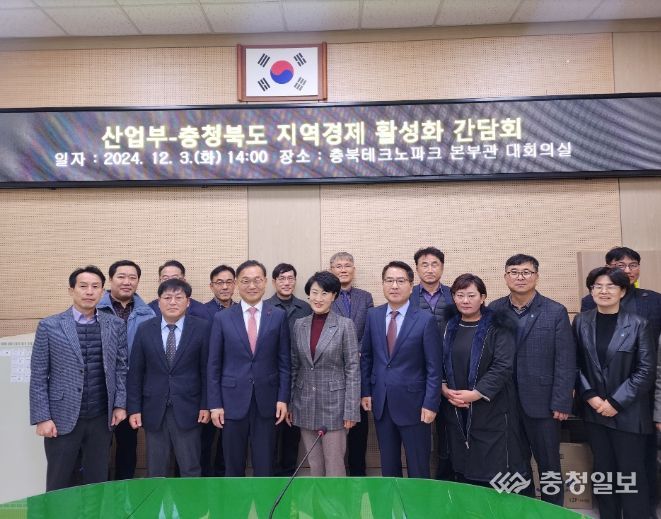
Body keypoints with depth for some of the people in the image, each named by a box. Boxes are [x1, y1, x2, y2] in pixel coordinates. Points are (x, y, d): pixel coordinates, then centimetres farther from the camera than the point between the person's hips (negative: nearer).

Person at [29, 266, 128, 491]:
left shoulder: (116, 325, 2)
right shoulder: (49, 326, -4)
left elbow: (121, 367, 7)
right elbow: (38, 377, -3)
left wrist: (120, 404, 2)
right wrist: (42, 418, -7)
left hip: (102, 418, 2)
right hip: (62, 418, -2)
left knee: (97, 483, 12)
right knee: (58, 485, 11)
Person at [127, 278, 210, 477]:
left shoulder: (201, 328, -4)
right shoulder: (145, 330, 2)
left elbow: (207, 369, -2)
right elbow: (135, 373, 4)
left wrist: (205, 405, -3)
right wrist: (134, 409, 1)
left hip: (187, 410, -2)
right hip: (154, 410, 2)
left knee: (190, 470, 7)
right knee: (155, 471, 13)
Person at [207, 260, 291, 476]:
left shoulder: (278, 316, 0)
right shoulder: (222, 318, 0)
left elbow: (284, 362, 2)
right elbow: (213, 365, 2)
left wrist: (283, 398, -3)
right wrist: (215, 404, -2)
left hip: (267, 400, 0)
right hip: (233, 400, 0)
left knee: (265, 465, 9)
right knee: (233, 465, 12)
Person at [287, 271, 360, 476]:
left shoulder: (345, 325, -7)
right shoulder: (299, 325, 5)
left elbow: (353, 369, -7)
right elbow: (294, 367, 10)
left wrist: (351, 411, -11)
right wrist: (289, 403, 9)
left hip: (334, 403, -4)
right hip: (305, 404, 4)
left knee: (334, 465, 2)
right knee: (314, 465, 13)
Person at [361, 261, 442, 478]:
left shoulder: (425, 320, -10)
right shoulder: (373, 316, 2)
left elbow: (434, 367, -8)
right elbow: (366, 357, 9)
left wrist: (430, 404, -12)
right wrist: (365, 392, 5)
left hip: (412, 403, -3)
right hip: (380, 402, 4)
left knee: (418, 467, 9)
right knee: (388, 465, 17)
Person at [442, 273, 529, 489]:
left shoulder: (498, 326, -5)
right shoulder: (448, 326, 8)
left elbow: (503, 366, -13)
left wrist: (476, 394, -18)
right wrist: (444, 388, -6)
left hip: (491, 409, -4)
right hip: (456, 411, 4)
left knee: (496, 469, -1)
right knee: (463, 470, 11)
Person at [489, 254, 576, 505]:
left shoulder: (556, 312, -5)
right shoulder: (494, 310, 1)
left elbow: (565, 361, -6)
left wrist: (561, 403, -8)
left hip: (542, 402, -2)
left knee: (548, 464, 11)